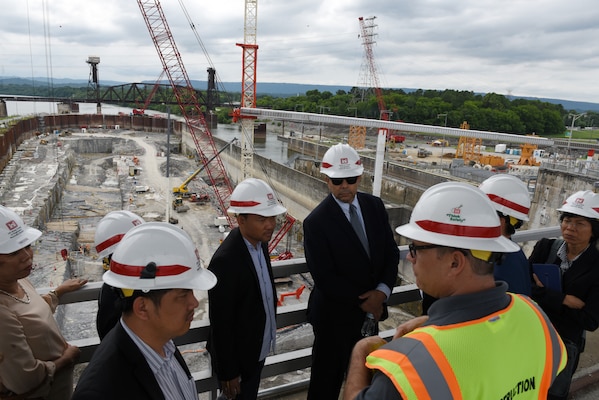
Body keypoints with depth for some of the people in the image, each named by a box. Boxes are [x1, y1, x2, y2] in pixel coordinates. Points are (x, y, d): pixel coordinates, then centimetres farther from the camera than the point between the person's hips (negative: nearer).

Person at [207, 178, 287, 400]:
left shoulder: (259, 241, -7)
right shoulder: (225, 261, -32)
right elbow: (221, 323, -23)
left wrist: (266, 338, 14)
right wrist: (228, 372, -14)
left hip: (257, 348, 7)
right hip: (237, 356, -7)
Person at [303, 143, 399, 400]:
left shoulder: (375, 206, -2)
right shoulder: (316, 222, -19)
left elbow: (391, 253, 1)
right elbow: (325, 278, -19)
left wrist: (382, 291, -14)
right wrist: (363, 301, -15)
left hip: (371, 310, 5)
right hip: (335, 315, -5)